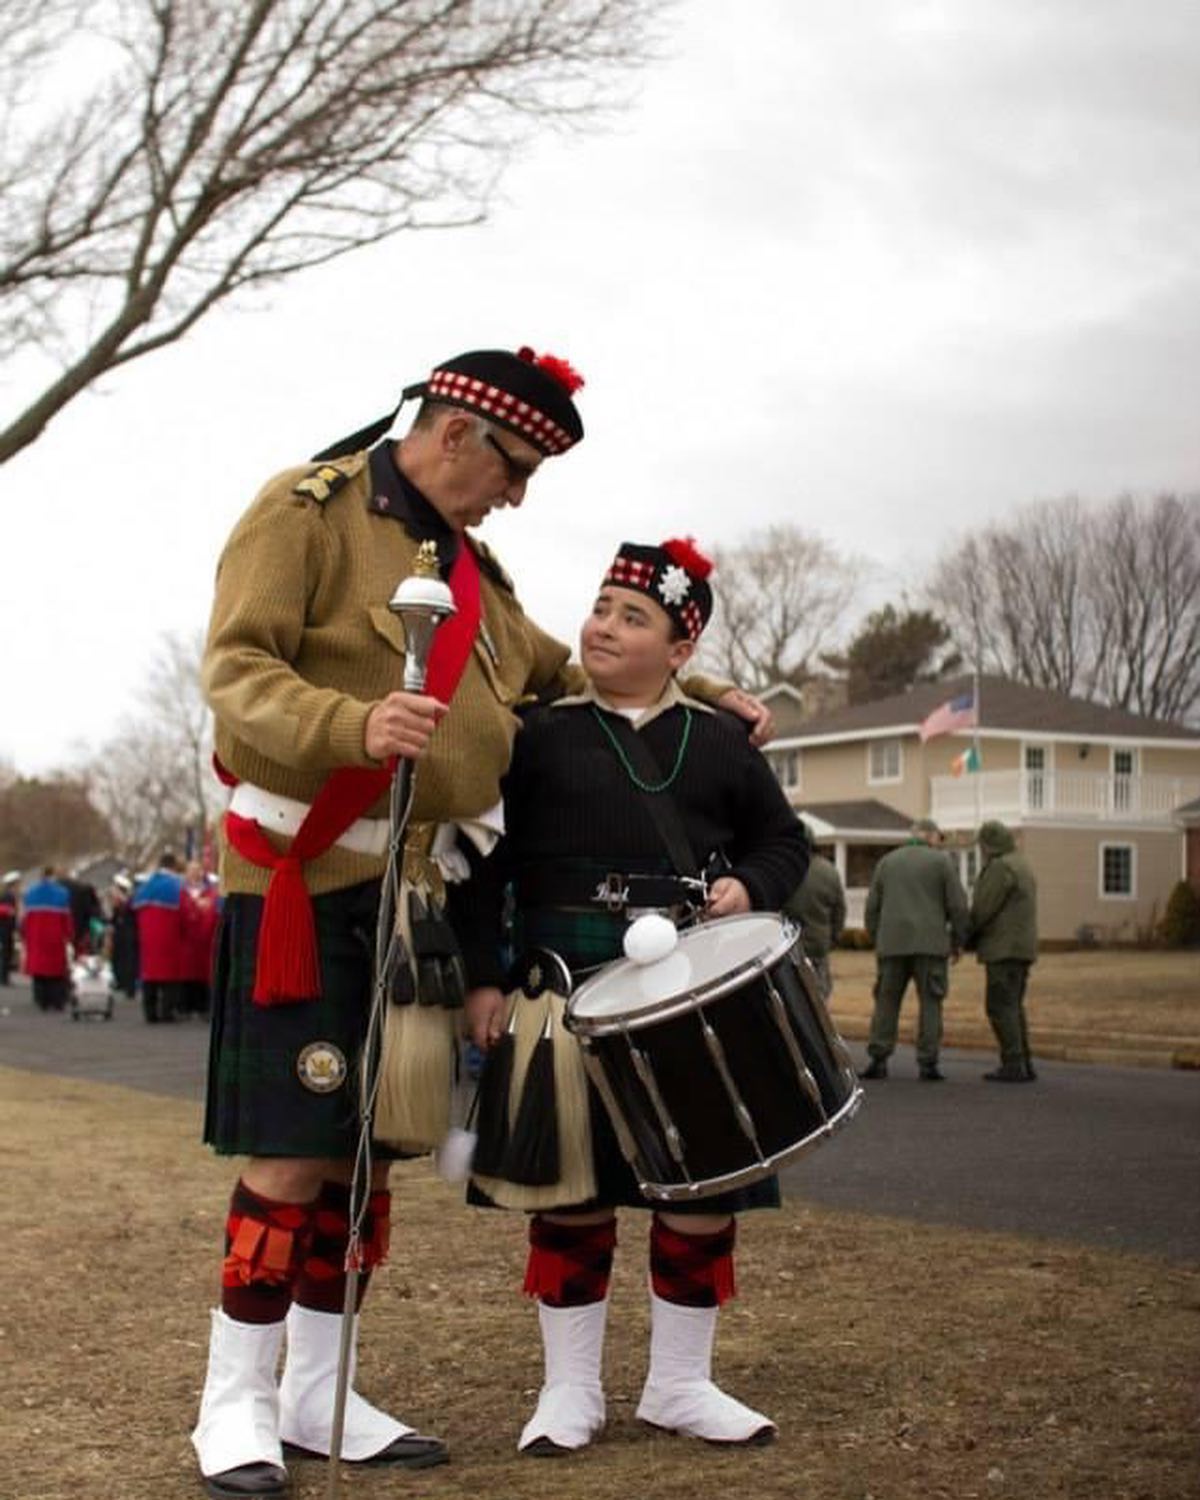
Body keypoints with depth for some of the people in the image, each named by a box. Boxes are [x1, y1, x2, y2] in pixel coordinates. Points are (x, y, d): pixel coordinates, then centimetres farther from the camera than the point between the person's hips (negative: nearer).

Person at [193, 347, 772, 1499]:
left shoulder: (472, 564, 17)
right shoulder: (304, 512, -7)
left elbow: (556, 671, 28)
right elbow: (236, 671, -16)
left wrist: (699, 697, 18)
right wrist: (353, 725, -34)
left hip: (420, 885, 8)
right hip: (306, 878, -8)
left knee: (369, 1147, 10)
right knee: (294, 1152, -7)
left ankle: (318, 1395, 21)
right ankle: (234, 1403, 7)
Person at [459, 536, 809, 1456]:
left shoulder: (721, 743, 8)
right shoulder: (536, 735, 3)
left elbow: (785, 841, 15)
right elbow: (485, 866, 1)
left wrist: (748, 886, -6)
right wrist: (484, 977, -7)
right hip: (569, 991, -2)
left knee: (702, 1188, 6)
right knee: (574, 1187, 3)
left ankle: (681, 1384, 22)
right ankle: (571, 1389, 17)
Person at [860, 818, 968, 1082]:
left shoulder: (887, 861, 12)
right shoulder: (941, 861, 2)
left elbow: (872, 907, 11)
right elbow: (958, 905, -2)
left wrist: (876, 940, 17)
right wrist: (958, 941, 7)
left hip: (892, 943, 3)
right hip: (930, 944, -3)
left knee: (886, 1001, 5)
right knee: (930, 1003, 1)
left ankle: (878, 1060, -1)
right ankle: (927, 1064, -3)